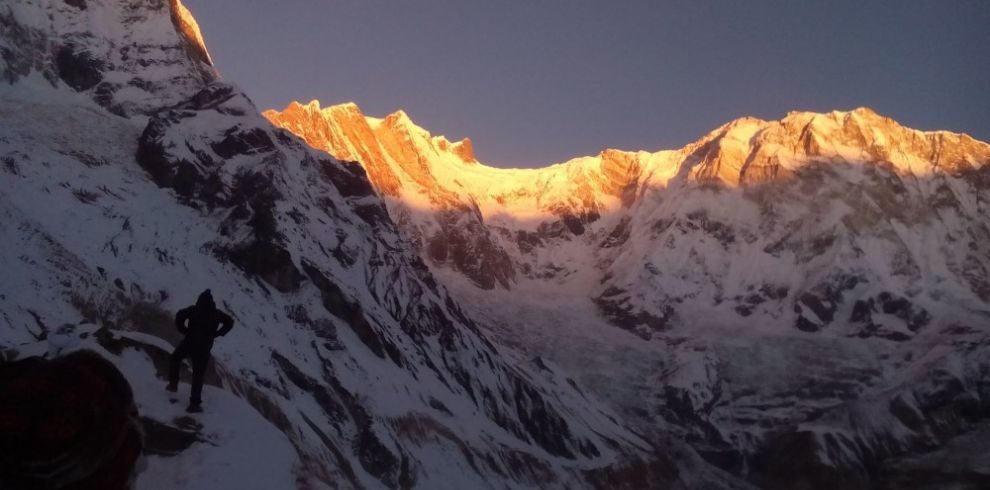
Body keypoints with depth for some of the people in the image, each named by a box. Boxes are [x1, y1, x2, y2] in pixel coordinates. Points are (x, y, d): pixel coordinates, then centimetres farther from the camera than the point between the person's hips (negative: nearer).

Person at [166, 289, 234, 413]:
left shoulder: (194, 310, -3)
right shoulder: (216, 314, 5)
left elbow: (180, 315, -18)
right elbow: (230, 322, 11)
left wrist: (184, 330, -6)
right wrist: (216, 334, 8)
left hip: (189, 343, -1)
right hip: (204, 347, 1)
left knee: (174, 359, 30)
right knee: (198, 376, 5)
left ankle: (174, 383, 25)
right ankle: (195, 403, 0)